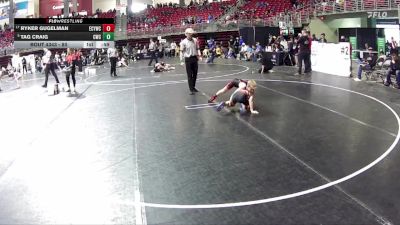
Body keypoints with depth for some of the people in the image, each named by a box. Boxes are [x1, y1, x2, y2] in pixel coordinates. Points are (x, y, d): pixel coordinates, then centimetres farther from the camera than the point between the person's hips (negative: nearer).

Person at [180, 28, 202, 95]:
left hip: (195, 58, 4)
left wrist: (199, 56, 4)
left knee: (195, 74, 12)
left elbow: (197, 49, 11)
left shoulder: (195, 40, 2)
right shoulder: (184, 42, -9)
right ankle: (191, 89, 3)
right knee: (190, 75, -1)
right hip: (188, 59, -4)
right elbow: (182, 51, -6)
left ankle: (193, 87, 27)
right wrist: (181, 60, -8)